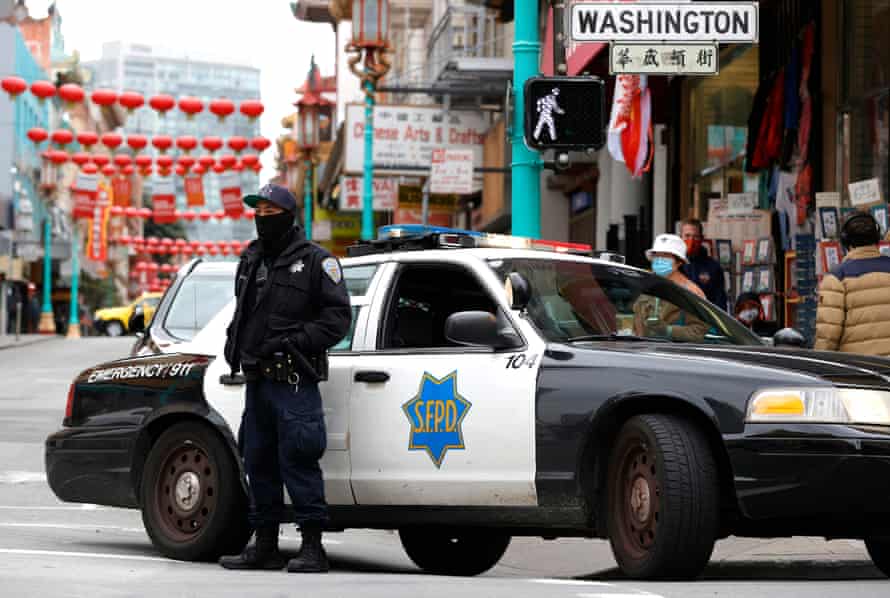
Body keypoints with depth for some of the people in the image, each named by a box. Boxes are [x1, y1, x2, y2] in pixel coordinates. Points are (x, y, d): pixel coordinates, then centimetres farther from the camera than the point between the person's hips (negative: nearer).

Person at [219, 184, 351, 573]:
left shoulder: (315, 261, -3)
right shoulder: (251, 261, 18)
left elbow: (338, 316, -7)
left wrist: (295, 341, -16)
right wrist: (234, 343, 14)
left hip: (294, 382, -7)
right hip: (257, 380, 8)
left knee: (297, 461, -12)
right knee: (258, 463, 9)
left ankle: (313, 546, -9)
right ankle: (265, 546, 17)